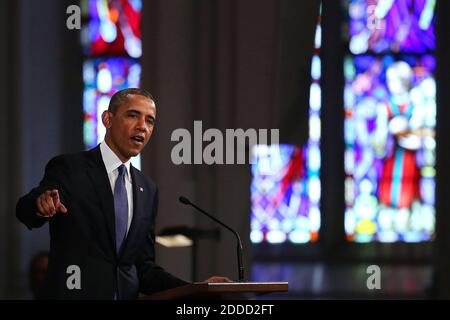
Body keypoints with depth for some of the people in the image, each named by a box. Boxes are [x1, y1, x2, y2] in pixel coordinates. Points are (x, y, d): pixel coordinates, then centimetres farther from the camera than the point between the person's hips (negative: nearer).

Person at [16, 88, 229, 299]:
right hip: (74, 294, -4)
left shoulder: (147, 190, 15)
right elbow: (25, 211, -18)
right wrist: (42, 205, -40)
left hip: (127, 295, 4)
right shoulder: (68, 169, -1)